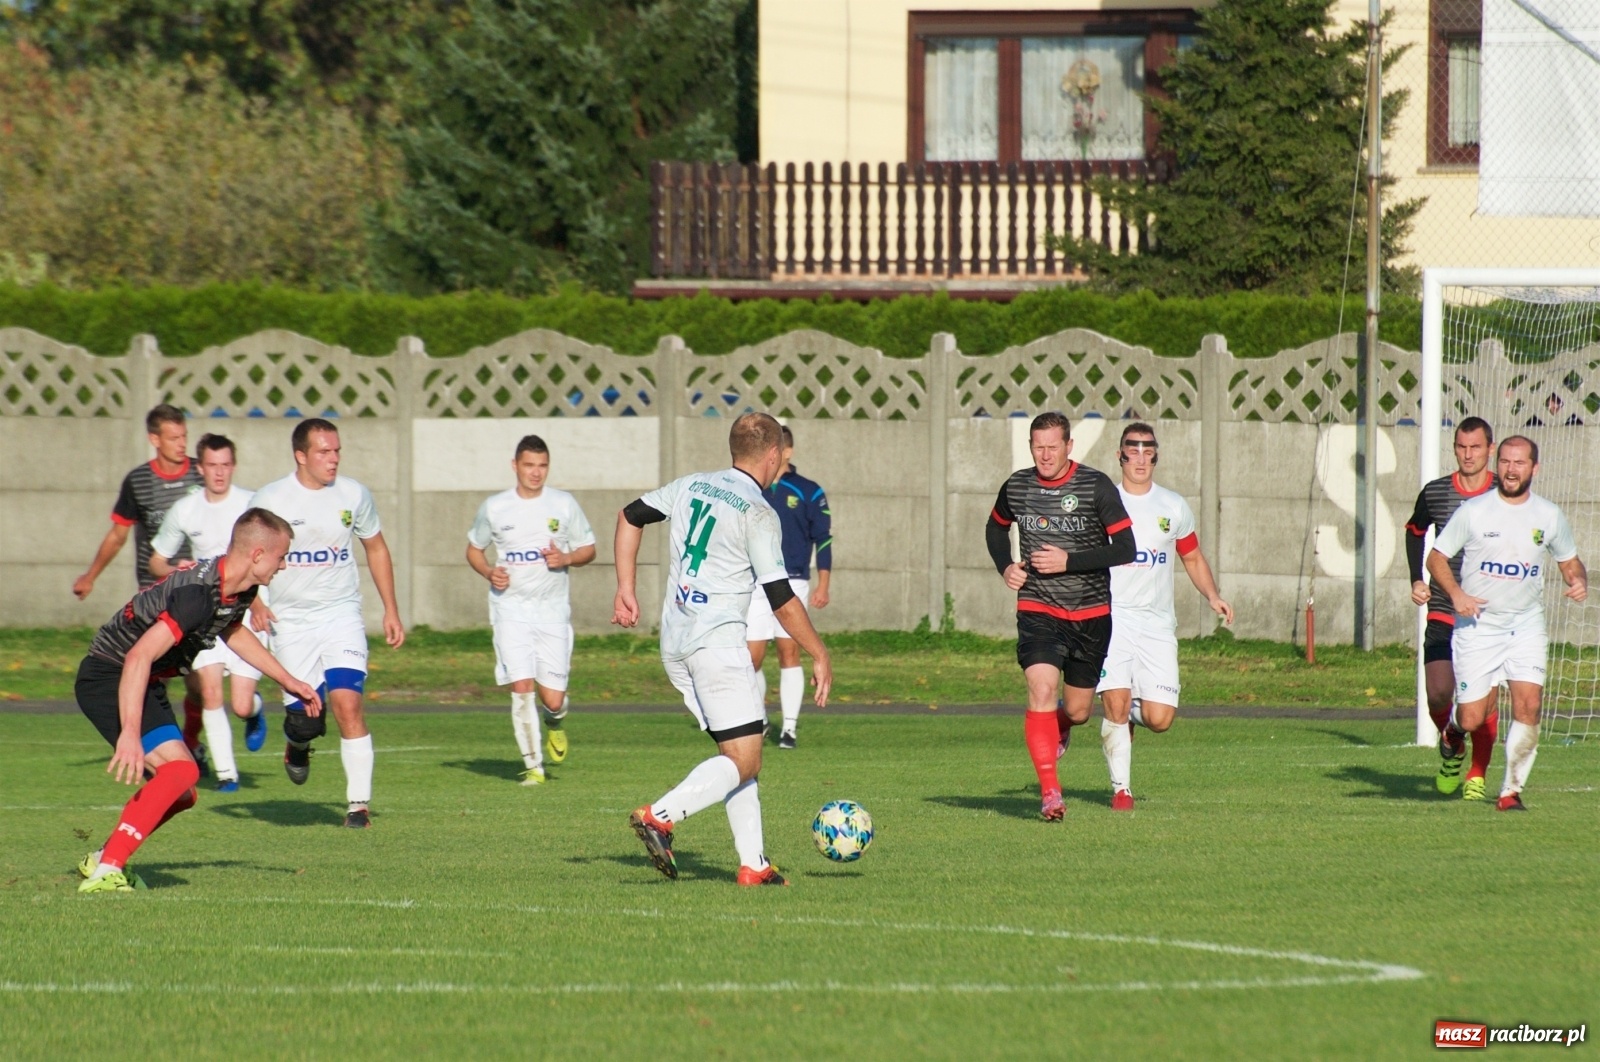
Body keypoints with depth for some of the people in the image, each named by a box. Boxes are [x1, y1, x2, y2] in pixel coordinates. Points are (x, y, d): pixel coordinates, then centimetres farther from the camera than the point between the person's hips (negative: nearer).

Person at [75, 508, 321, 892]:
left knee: (180, 794, 13)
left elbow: (233, 631, 27)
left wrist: (289, 681, 30)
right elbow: (139, 658, -37)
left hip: (146, 684, 10)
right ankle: (105, 872, -28)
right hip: (107, 677, -10)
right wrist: (130, 735, -43)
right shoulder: (199, 594, -29)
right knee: (179, 770, -26)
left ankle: (103, 859, 24)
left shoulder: (238, 590, 2)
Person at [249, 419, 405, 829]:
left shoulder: (353, 495, 1)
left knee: (347, 703, -17)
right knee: (305, 720, -2)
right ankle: (298, 746, 37)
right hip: (291, 622, -1)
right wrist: (253, 602, -15)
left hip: (342, 615, 1)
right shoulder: (271, 499, -6)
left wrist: (391, 611, 12)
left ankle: (360, 802, -11)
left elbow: (376, 548, 15)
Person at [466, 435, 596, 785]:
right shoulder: (494, 508, 3)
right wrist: (489, 572, -5)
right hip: (511, 608, 0)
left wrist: (566, 559, -12)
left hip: (553, 610, 0)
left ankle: (554, 723, 35)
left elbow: (588, 549, 10)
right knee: (522, 687, -14)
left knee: (552, 699, -3)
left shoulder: (564, 504, 2)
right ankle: (533, 765, -2)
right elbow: (474, 549, 16)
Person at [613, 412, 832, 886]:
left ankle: (754, 863, 8)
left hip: (674, 644, 8)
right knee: (743, 760, -8)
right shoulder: (758, 514, -10)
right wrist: (820, 657, -1)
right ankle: (659, 818, -25)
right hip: (717, 642, -8)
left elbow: (630, 516, 23)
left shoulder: (691, 487, 11)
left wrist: (625, 589, 28)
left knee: (738, 752, 13)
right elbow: (782, 600, -11)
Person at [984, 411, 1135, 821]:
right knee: (1042, 689, -22)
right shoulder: (1016, 487, 0)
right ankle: (1050, 793, -20)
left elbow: (1125, 549, -12)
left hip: (1090, 615, 0)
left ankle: (1059, 729, 49)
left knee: (1077, 710, 9)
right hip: (1038, 610, 0)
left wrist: (1068, 561, -20)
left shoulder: (1096, 487, -10)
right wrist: (1004, 567, 2)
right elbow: (996, 527, 21)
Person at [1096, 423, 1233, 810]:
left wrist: (1213, 597, 4)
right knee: (1116, 702, -18)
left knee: (1159, 718, -7)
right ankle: (1120, 788, -4)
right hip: (1112, 618, -2)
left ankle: (1132, 715, 29)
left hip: (1157, 623, 2)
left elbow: (1193, 558, 20)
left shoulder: (1174, 508, 9)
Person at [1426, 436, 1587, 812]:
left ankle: (1512, 790, -1)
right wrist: (1456, 594, -18)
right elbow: (1436, 558, -1)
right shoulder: (1473, 512, -6)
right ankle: (1455, 724, 34)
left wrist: (1579, 581, -8)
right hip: (1477, 625, -2)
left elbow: (1570, 562, 15)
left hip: (1527, 624, 2)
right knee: (1472, 720, -4)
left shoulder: (1549, 516, 2)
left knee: (1528, 706, -15)